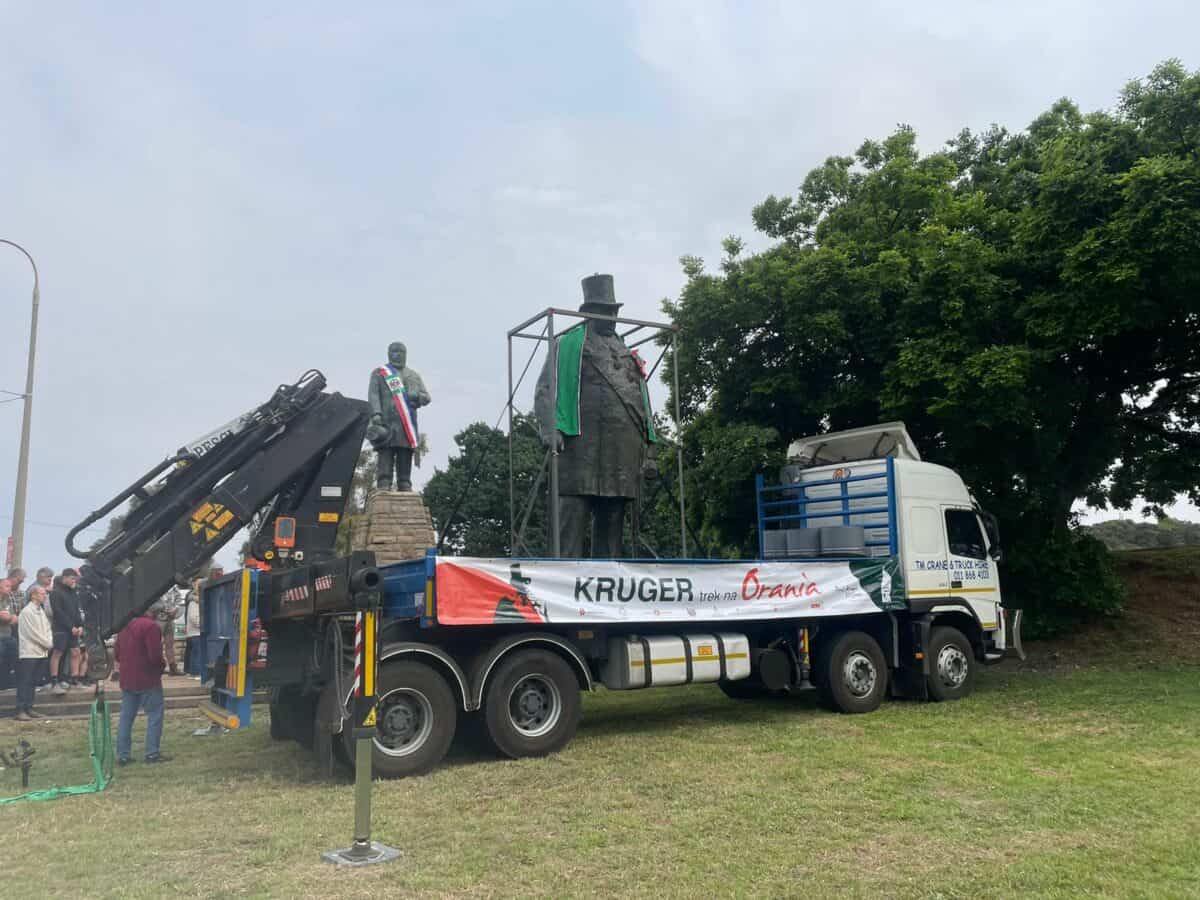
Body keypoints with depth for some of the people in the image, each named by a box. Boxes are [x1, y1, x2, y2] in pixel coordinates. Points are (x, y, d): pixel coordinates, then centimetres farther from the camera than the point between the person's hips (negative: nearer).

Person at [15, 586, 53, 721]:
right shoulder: (27, 611, -12)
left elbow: (47, 628, 16)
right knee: (24, 682, -6)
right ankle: (21, 710, -4)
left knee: (32, 682, 11)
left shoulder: (41, 611, 14)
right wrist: (47, 643, -8)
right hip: (28, 653, -8)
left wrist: (50, 641, -2)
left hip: (39, 652, 8)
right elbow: (33, 633, -15)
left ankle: (29, 708, 15)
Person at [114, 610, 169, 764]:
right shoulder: (151, 626, -15)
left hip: (127, 680, 7)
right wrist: (161, 665, -1)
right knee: (155, 715, 1)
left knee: (126, 717, 11)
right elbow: (155, 655, -20)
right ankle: (152, 753, -1)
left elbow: (116, 653, 16)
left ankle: (122, 755, 13)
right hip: (148, 680, -7)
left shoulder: (125, 626, 10)